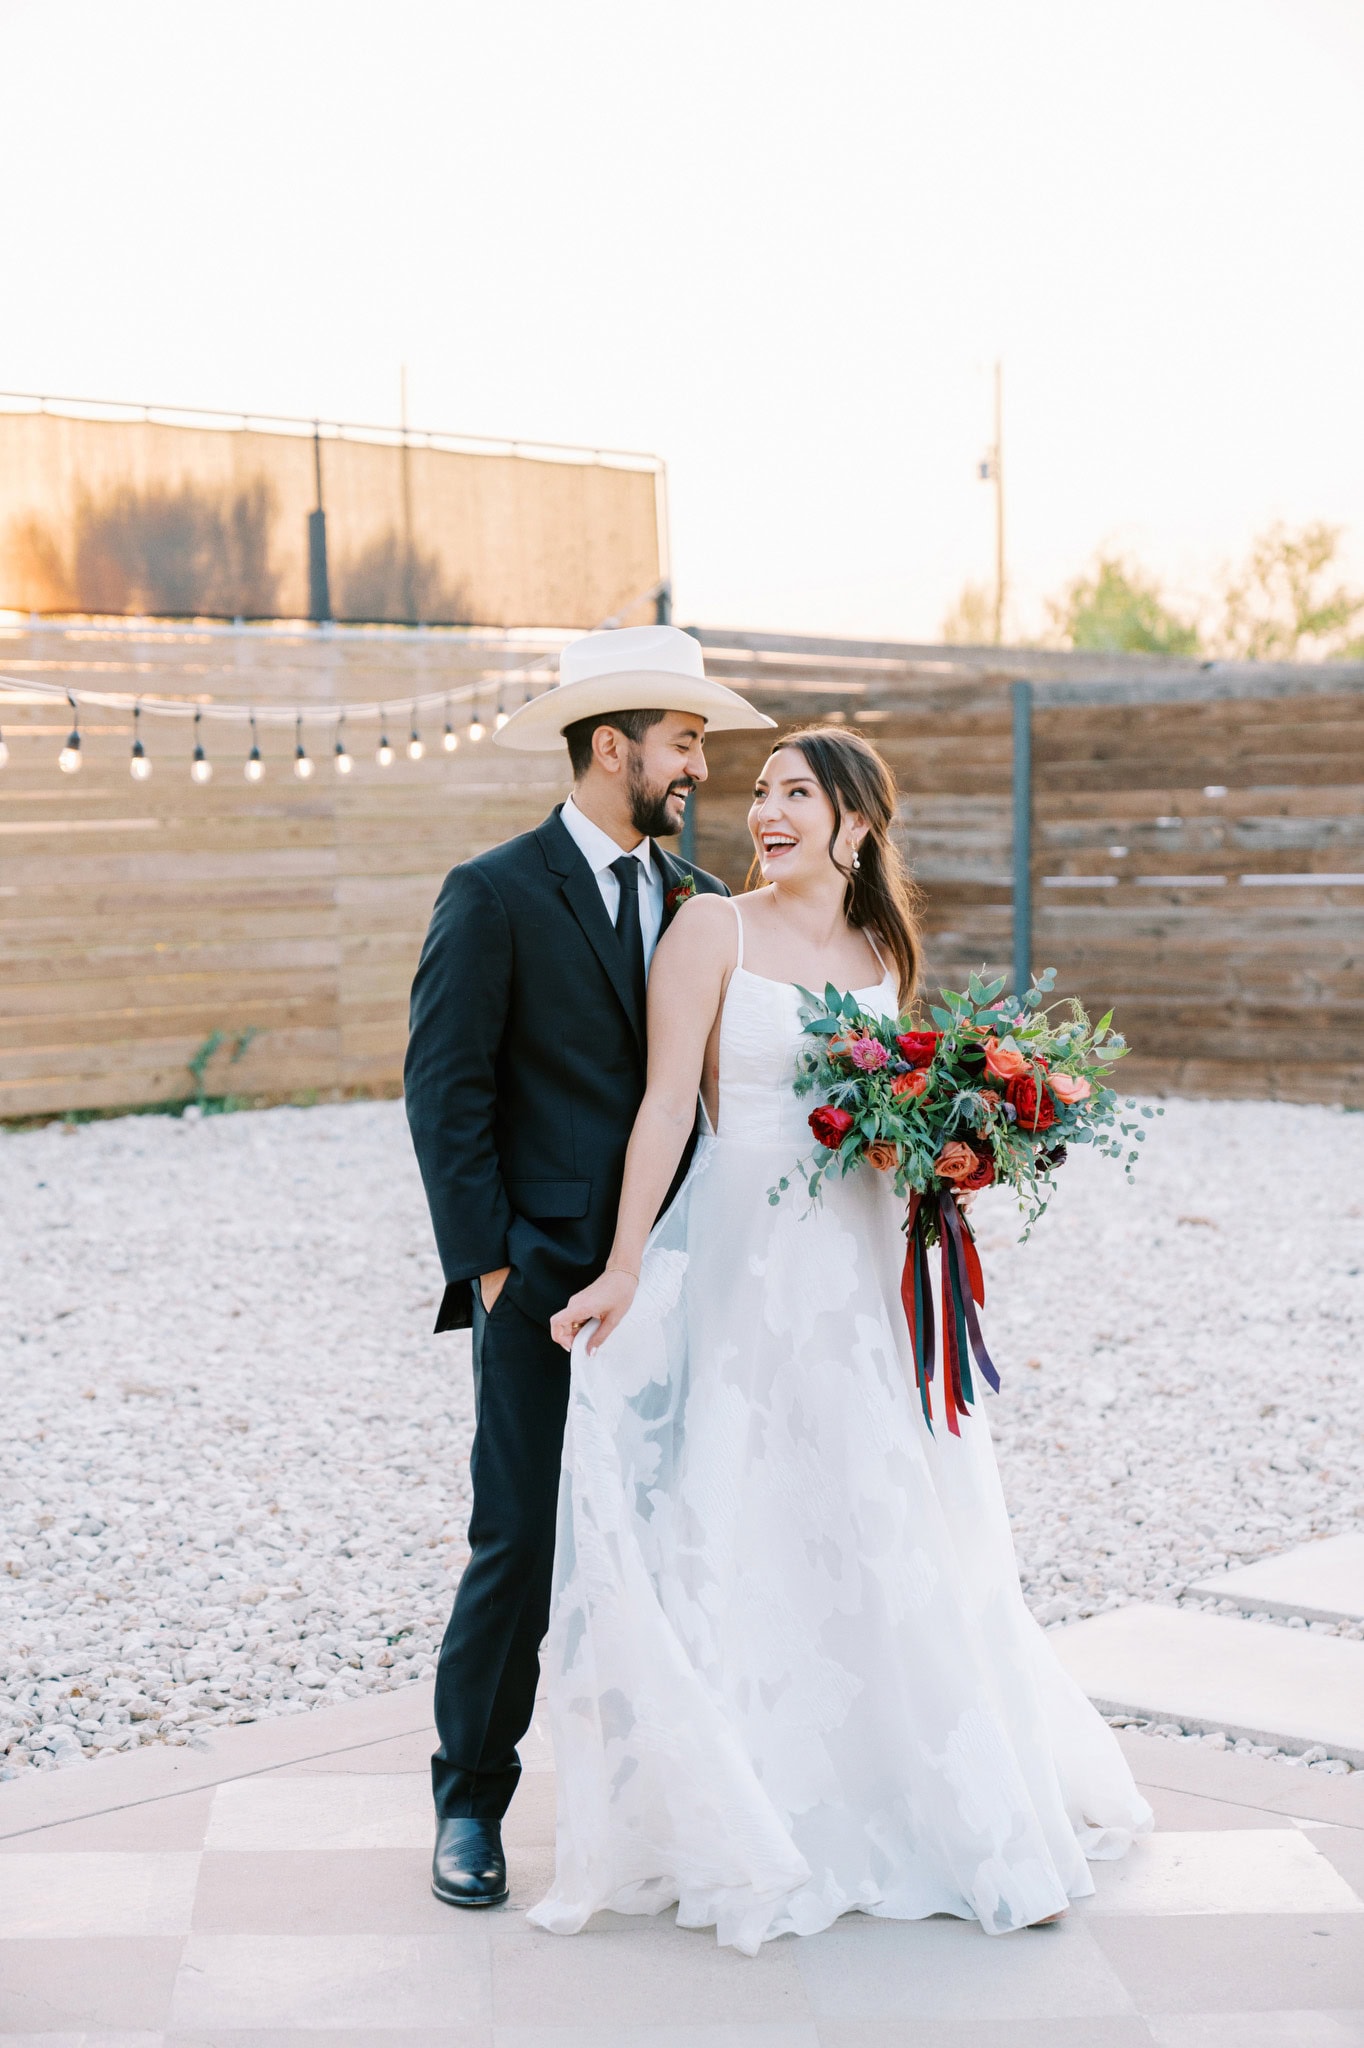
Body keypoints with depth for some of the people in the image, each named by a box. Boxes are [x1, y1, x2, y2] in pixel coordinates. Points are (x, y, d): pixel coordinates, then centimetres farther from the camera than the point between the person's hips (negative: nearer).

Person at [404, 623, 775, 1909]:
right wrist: (486, 1261, -10)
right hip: (543, 1282, -5)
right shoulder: (495, 896, -4)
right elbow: (445, 1089, -6)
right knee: (520, 1547, -1)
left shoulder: (700, 902, 11)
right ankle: (470, 1805, 13)